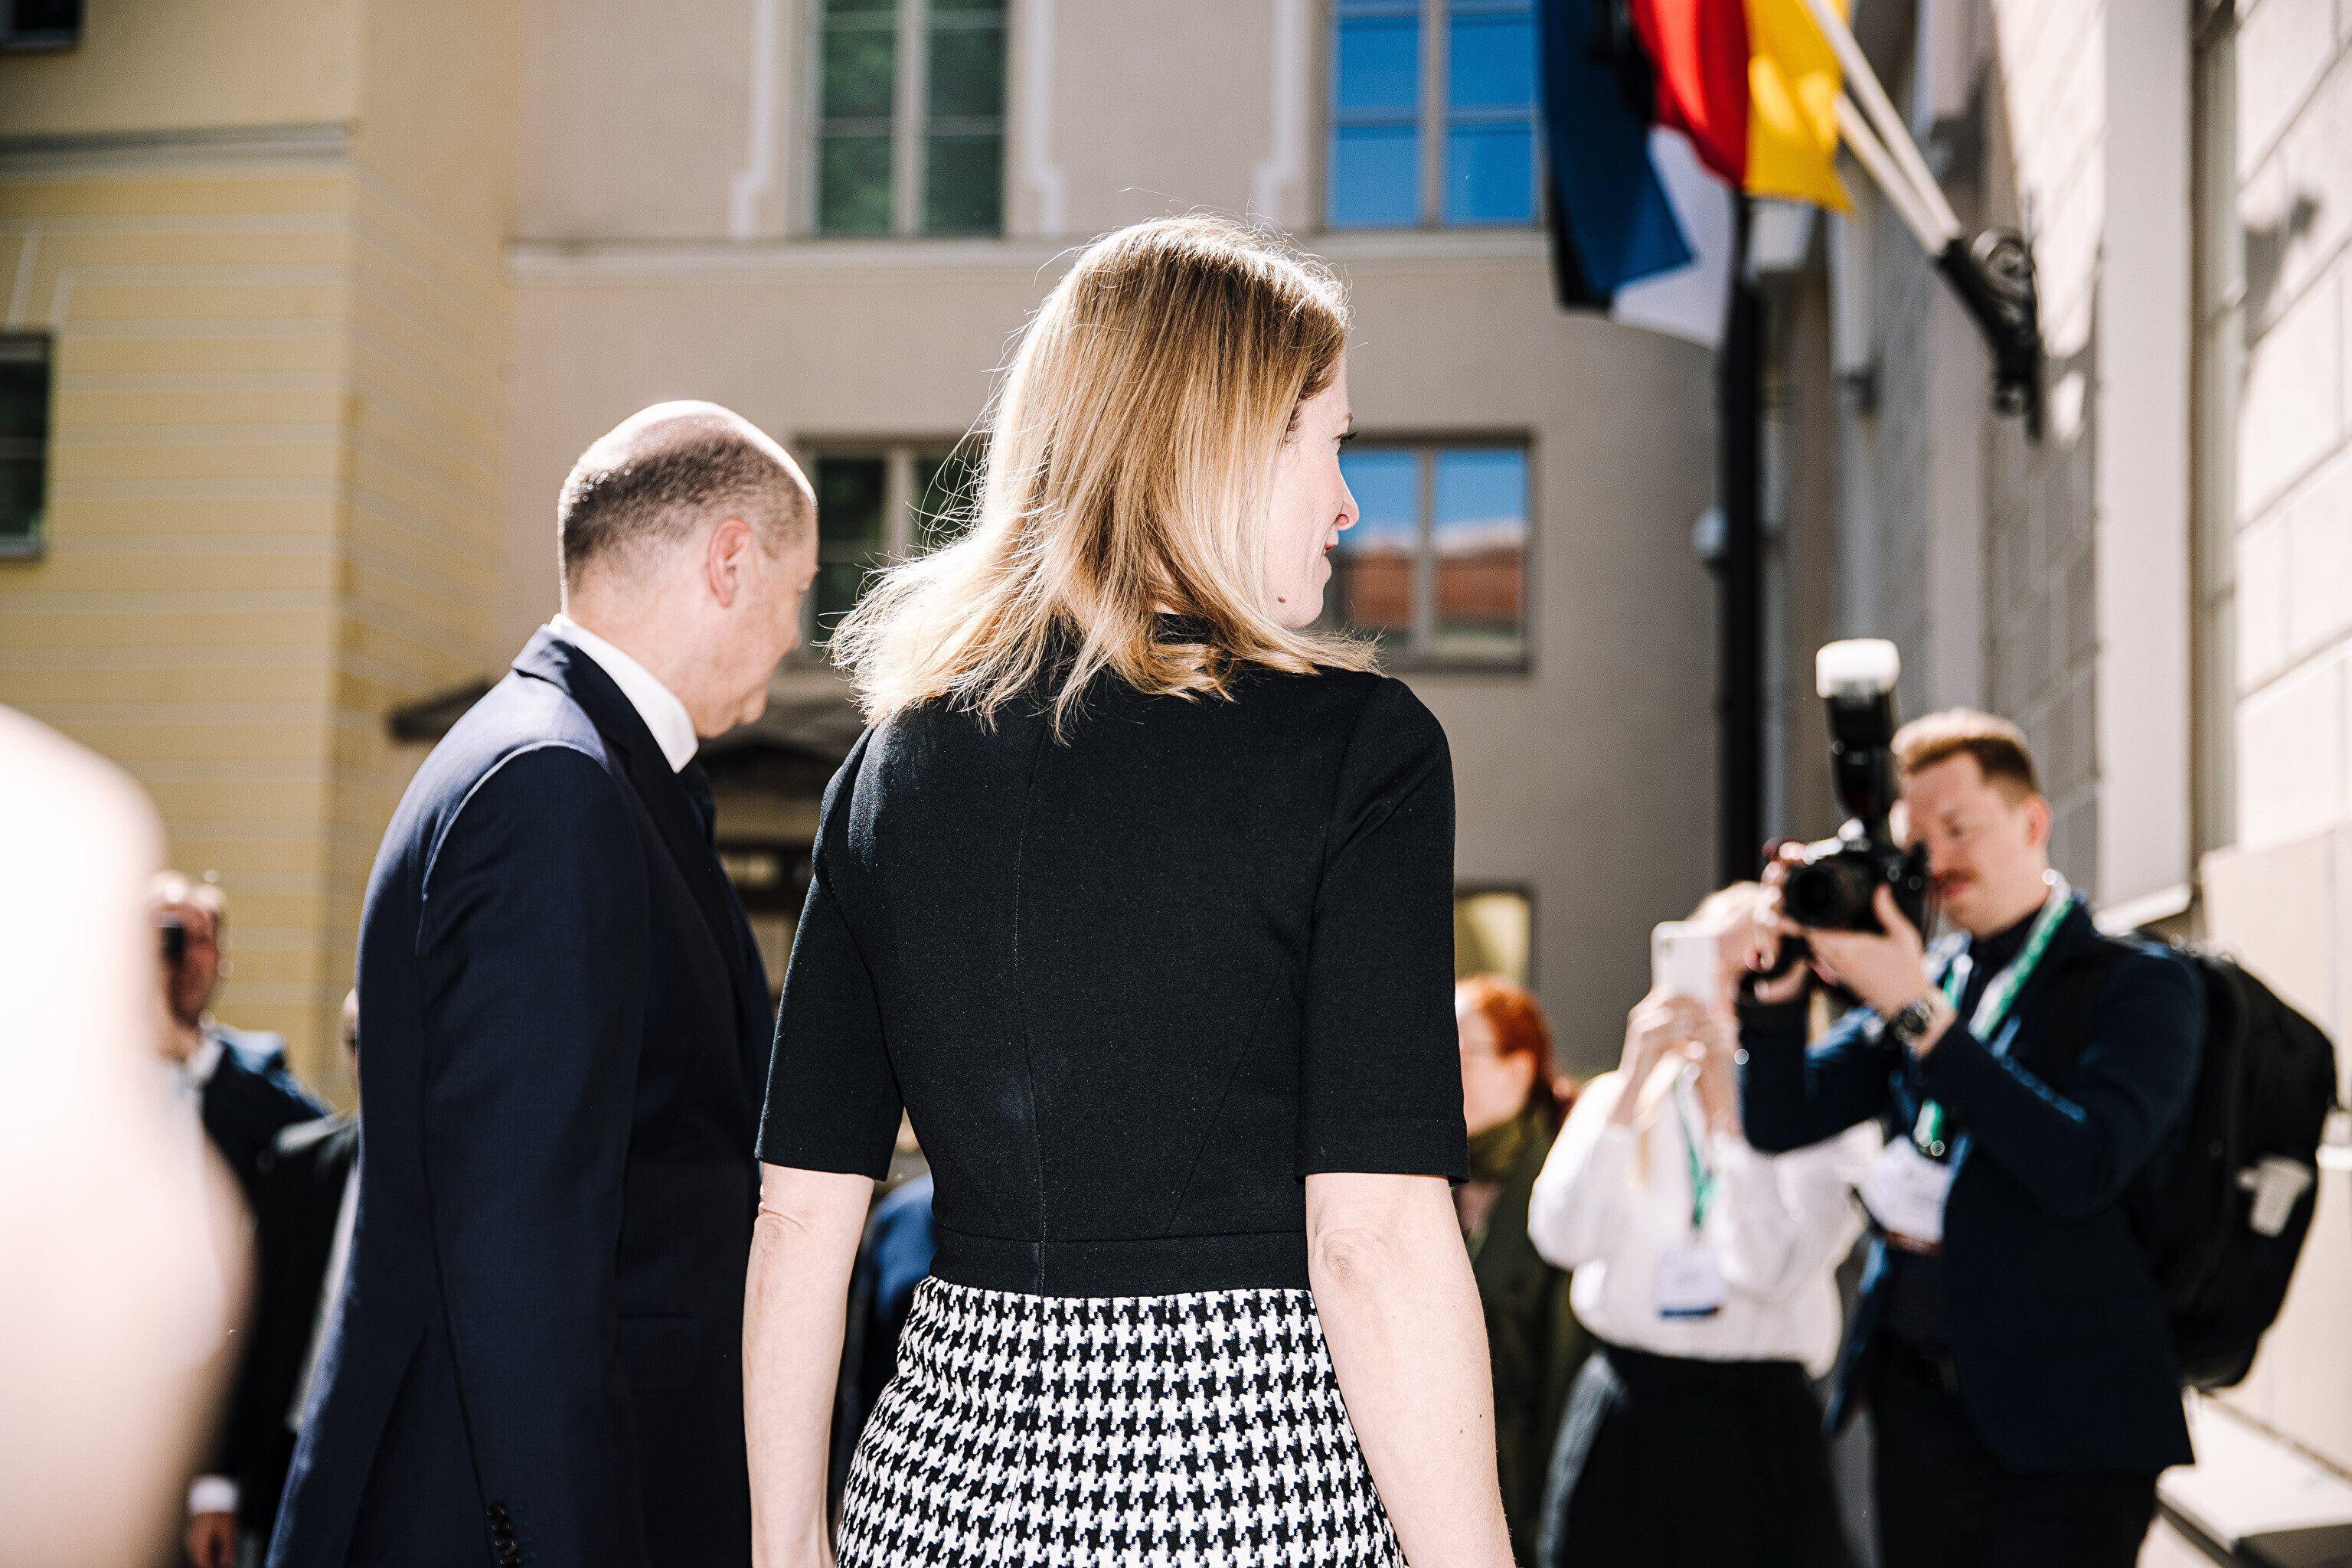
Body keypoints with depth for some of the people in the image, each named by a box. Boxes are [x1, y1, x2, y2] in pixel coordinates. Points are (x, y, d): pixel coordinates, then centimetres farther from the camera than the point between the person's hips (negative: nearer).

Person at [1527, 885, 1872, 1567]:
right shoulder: (1621, 1099, 8)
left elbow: (1774, 1272, -16)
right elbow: (1562, 1237, -10)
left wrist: (1729, 1096, -16)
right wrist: (1636, 1078, -14)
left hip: (1758, 1433, -2)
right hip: (1625, 1430, 2)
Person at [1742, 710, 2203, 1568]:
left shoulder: (2139, 984, -5)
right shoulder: (1920, 979, 11)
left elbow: (2081, 1169, -20)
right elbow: (1781, 1121, 7)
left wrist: (1920, 1011, -22)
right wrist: (1780, 977, -9)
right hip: (1914, 1398, 5)